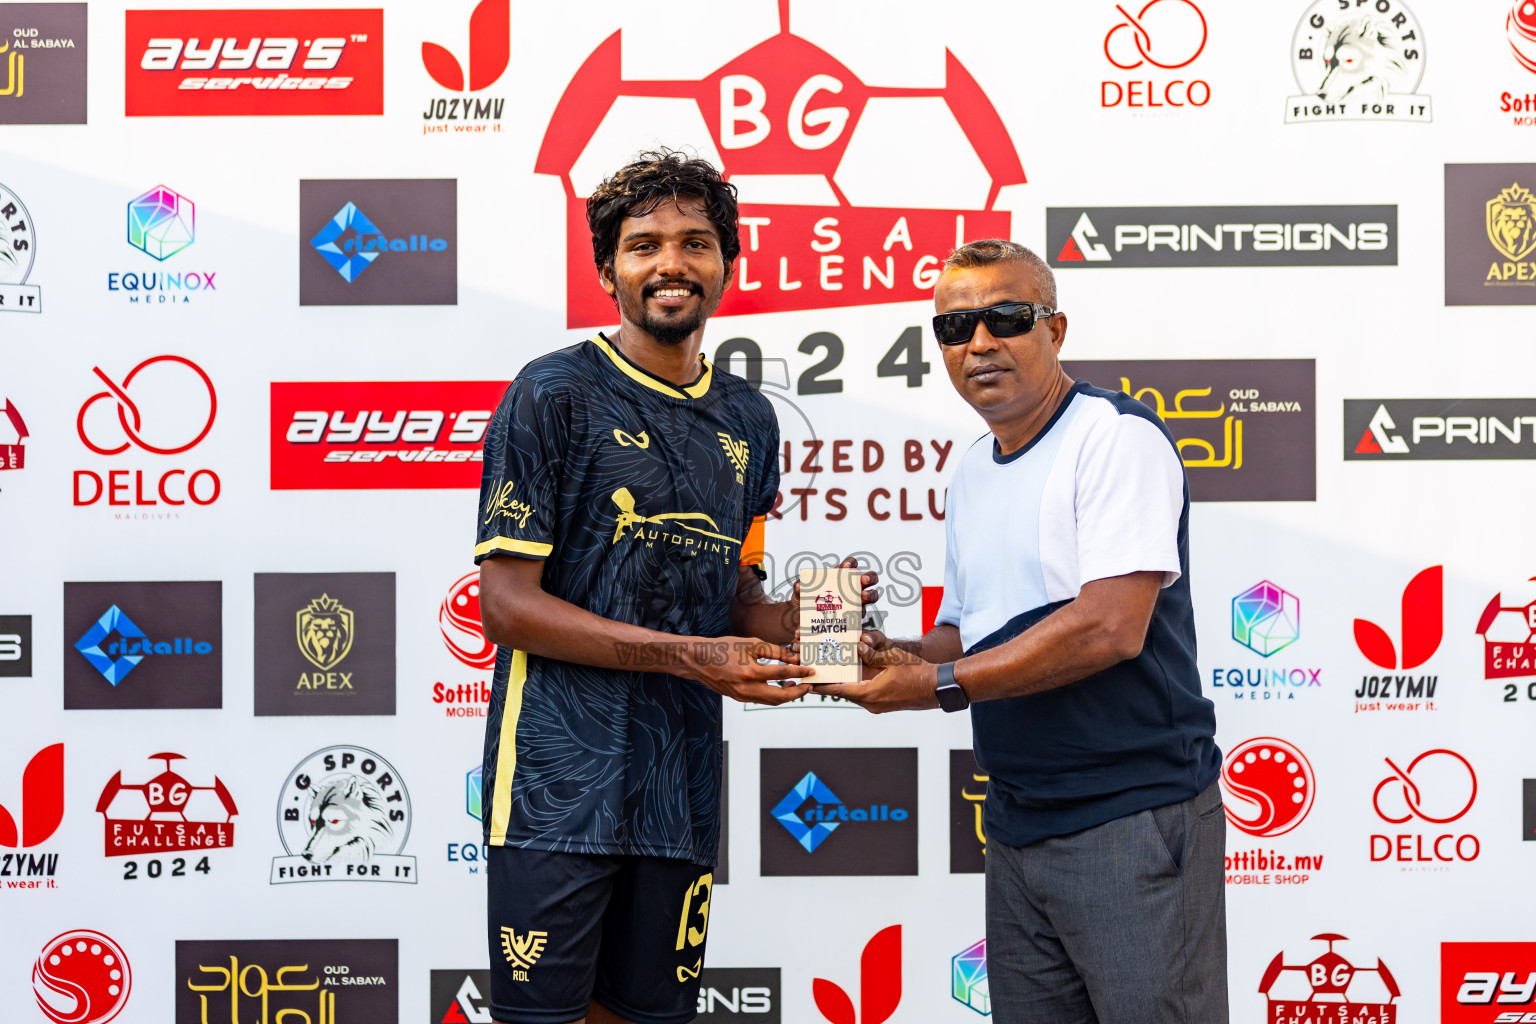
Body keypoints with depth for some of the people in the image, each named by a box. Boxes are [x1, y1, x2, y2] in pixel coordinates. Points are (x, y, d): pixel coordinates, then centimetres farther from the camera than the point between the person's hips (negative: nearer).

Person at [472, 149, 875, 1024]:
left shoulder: (748, 419, 13)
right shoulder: (556, 393, -5)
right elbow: (506, 601, -10)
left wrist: (800, 617, -4)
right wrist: (684, 657, -17)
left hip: (682, 784, 6)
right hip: (559, 780, -5)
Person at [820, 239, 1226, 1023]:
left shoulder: (1117, 438, -11)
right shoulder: (972, 474, 15)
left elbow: (1112, 627, -22)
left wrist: (939, 685, -19)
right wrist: (901, 657, -1)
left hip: (1134, 819, -8)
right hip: (1018, 830, 8)